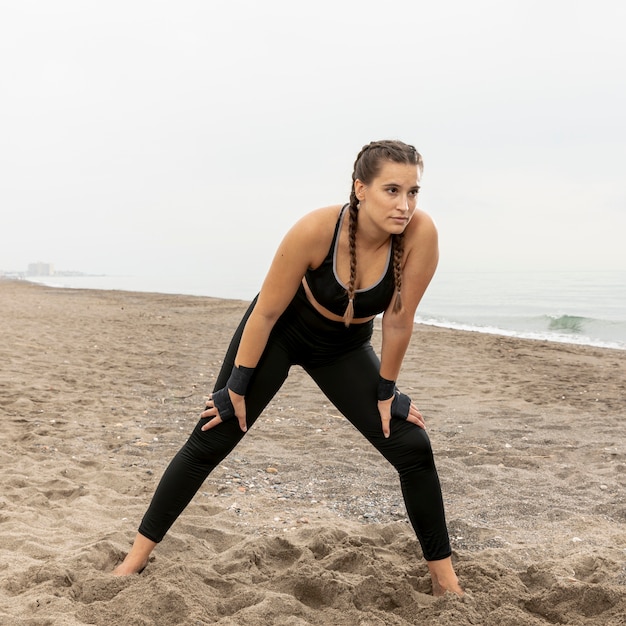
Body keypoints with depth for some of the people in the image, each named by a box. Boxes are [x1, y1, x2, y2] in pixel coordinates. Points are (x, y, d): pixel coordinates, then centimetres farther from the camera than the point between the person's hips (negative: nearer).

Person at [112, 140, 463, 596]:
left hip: (345, 347, 2)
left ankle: (446, 580, 12)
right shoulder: (316, 229, -34)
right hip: (281, 331, -2)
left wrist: (386, 391, -7)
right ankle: (137, 557, 15)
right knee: (209, 443, -2)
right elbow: (266, 311, -22)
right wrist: (238, 385, -14)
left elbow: (398, 322, -18)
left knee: (413, 449, -6)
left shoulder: (420, 234, -30)